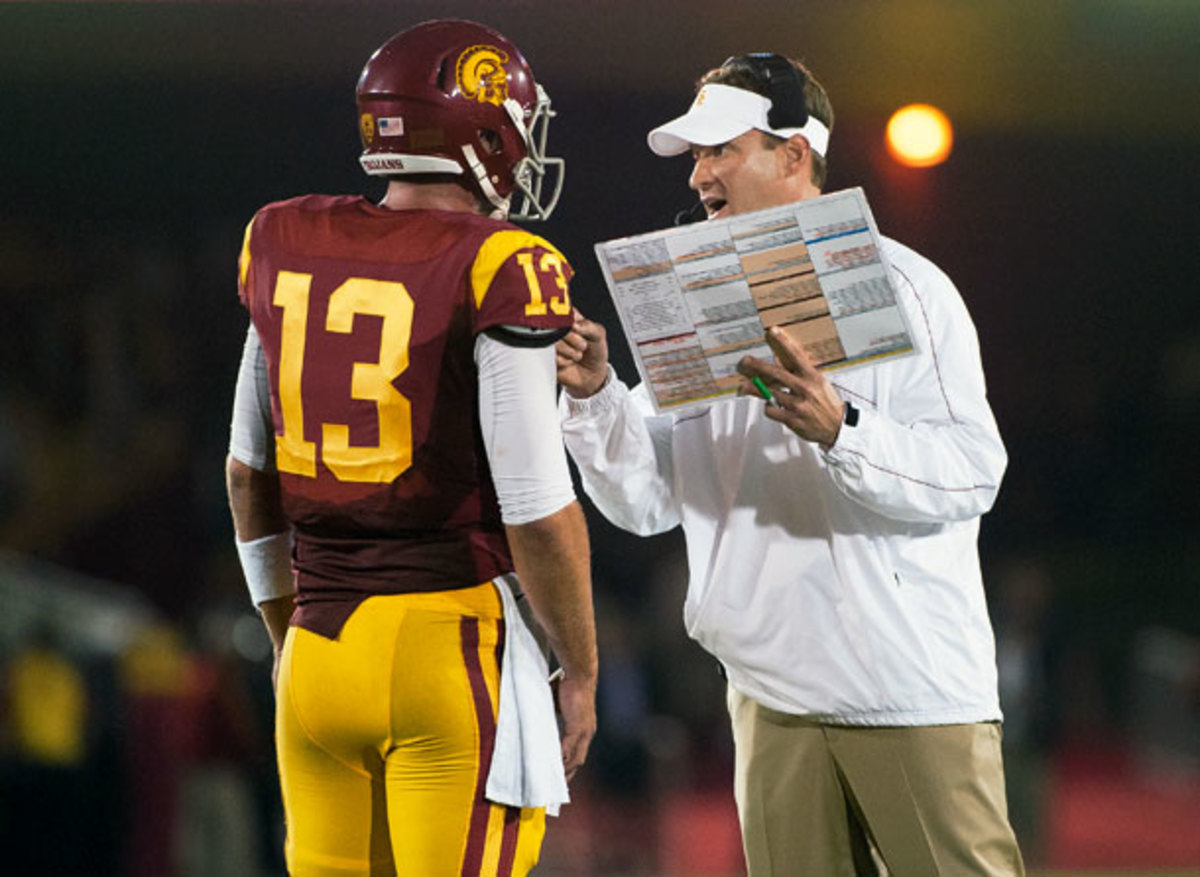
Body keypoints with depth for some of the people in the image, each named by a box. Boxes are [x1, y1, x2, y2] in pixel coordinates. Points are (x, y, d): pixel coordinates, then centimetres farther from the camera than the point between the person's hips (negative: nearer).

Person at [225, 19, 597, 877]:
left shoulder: (290, 252, 8)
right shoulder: (499, 274, -11)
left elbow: (250, 474, 16)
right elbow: (539, 511, -12)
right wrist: (580, 673, 0)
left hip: (320, 648, 6)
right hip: (454, 646, -6)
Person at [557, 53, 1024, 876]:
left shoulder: (901, 286, -4)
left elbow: (974, 471, -14)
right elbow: (648, 499, 9)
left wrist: (840, 429, -28)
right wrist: (595, 398, -7)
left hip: (913, 691, -5)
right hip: (775, 697, 6)